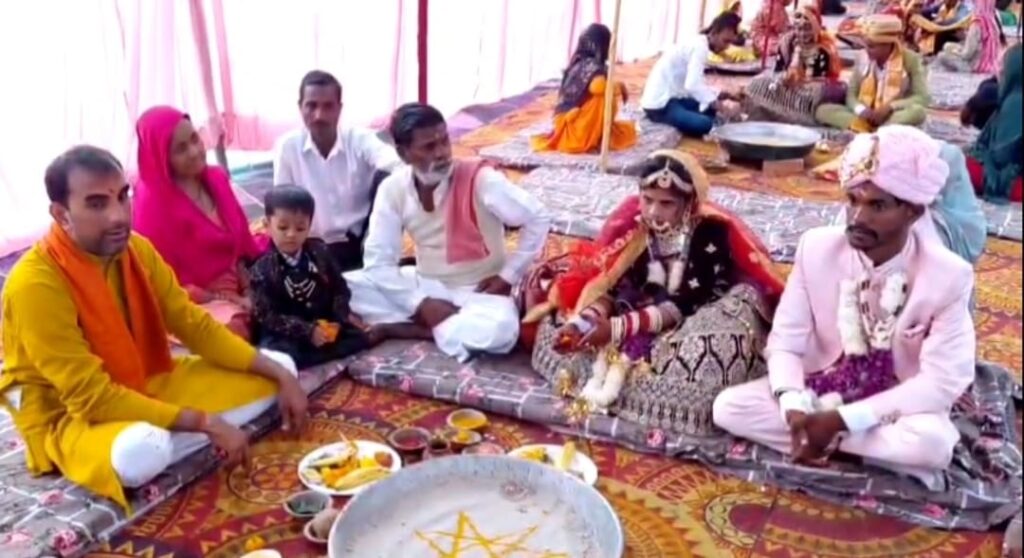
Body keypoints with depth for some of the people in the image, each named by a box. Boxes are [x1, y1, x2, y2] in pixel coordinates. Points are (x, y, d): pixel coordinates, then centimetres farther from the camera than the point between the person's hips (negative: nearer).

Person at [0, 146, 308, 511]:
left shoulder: (136, 249, -5)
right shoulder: (34, 285, -25)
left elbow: (196, 325, 0)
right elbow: (92, 397, -27)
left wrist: (278, 372, -10)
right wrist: (206, 423, -29)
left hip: (152, 386, 7)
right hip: (73, 419, -7)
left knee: (275, 373, -1)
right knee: (140, 452, -42)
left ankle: (156, 441, -7)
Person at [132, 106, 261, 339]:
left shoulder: (216, 178, 7)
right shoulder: (152, 200, -12)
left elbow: (243, 241, 12)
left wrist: (253, 287, -2)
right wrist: (216, 299, -14)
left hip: (236, 291, 7)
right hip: (192, 302, -7)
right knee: (234, 326, -32)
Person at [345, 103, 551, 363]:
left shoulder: (480, 179, -20)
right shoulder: (393, 189, -10)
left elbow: (538, 219, -12)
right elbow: (378, 261, -10)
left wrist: (508, 275, -14)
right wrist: (421, 303, -22)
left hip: (478, 292, -3)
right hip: (425, 285, 3)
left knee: (499, 331, -38)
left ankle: (400, 328, -18)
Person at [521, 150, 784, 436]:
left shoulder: (712, 232, -23)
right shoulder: (633, 220, -12)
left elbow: (683, 305, -28)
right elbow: (607, 283, -13)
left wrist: (618, 328, -37)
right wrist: (582, 320, -34)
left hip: (695, 316, -4)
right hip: (640, 310, 4)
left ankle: (614, 374, -28)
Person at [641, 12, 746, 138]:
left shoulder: (698, 44, 15)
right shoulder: (700, 47, -15)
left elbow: (696, 84, 17)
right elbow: (692, 85, -29)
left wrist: (721, 95, 6)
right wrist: (720, 105, -32)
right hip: (660, 105, -10)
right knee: (706, 124, -25)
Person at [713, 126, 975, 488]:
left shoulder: (949, 276, -18)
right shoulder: (816, 248, -12)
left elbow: (942, 382, -18)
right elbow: (785, 342, -9)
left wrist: (842, 420, -26)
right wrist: (794, 407, -30)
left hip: (896, 405, -4)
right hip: (820, 389, 4)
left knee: (932, 442, -37)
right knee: (728, 407, -21)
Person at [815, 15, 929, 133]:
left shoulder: (911, 59, -6)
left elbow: (922, 98, -10)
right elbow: (851, 95, 1)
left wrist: (890, 107, -24)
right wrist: (861, 110, -23)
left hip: (894, 117, -2)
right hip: (866, 116, 2)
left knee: (918, 111, -37)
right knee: (823, 110, -19)